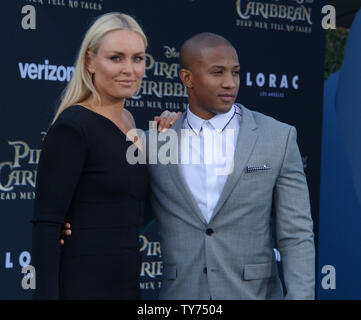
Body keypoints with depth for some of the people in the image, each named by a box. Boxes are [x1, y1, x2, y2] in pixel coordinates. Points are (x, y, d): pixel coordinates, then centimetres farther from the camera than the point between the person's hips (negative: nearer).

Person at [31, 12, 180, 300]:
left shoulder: (128, 122, 11)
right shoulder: (71, 127, -12)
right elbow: (46, 224, -16)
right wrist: (46, 294, -23)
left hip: (127, 283, 8)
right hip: (81, 285, -8)